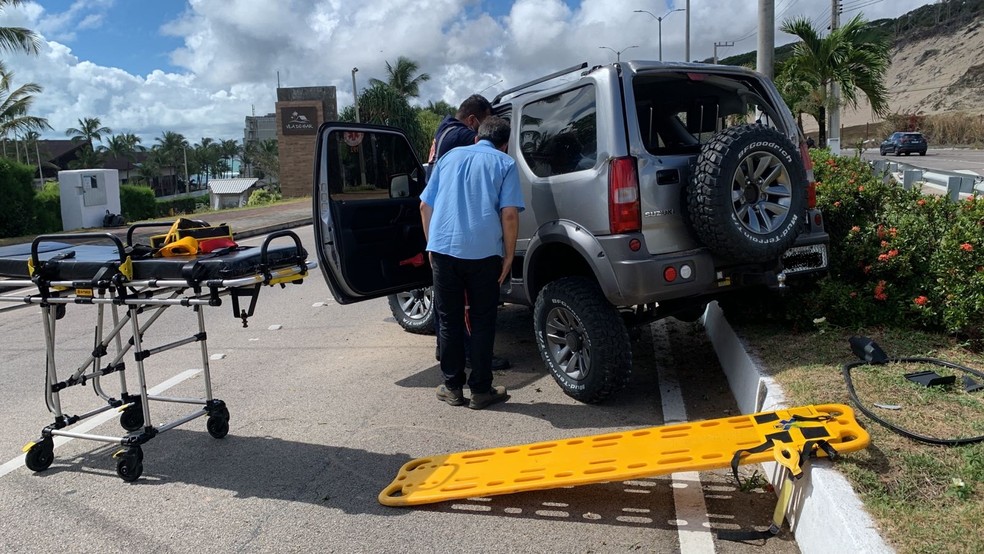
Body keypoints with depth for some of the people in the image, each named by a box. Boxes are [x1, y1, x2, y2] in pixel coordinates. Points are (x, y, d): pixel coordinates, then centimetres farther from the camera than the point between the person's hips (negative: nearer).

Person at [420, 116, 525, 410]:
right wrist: (509, 256, 1)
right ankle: (480, 390, 14)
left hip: (442, 249, 3)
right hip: (483, 252, -2)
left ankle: (453, 388, 18)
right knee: (482, 322, 9)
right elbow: (509, 214, -6)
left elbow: (425, 206, 16)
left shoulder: (450, 156, 18)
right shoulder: (504, 164, 7)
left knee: (449, 320, 12)